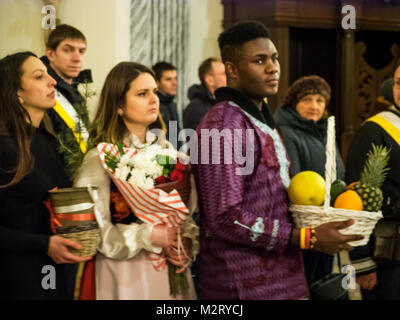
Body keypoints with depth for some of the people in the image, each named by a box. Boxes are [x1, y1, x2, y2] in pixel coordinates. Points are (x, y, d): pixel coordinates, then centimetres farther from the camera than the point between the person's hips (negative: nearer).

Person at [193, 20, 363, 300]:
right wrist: (306, 238, -20)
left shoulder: (262, 121, 15)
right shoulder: (224, 125, -17)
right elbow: (225, 218, -23)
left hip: (280, 277, 9)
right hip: (246, 287, -9)